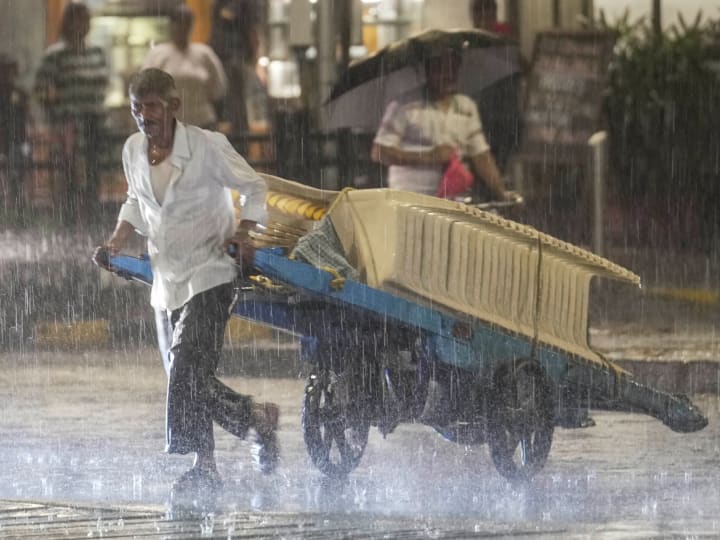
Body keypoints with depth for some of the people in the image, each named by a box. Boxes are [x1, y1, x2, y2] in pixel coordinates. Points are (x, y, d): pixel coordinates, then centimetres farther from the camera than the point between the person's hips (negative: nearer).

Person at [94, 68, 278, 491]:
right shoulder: (133, 151, 4)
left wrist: (244, 232, -17)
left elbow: (254, 187, -2)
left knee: (188, 365, -19)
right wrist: (118, 240, 7)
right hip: (167, 278, 7)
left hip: (210, 274, -7)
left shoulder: (208, 147, -13)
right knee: (185, 376, 5)